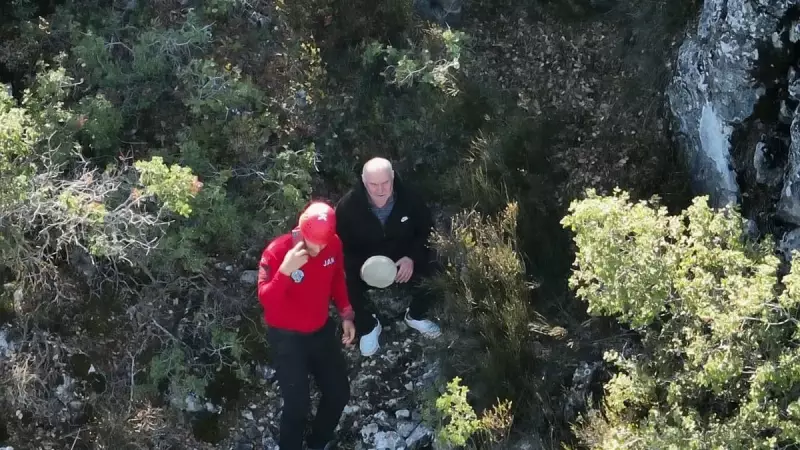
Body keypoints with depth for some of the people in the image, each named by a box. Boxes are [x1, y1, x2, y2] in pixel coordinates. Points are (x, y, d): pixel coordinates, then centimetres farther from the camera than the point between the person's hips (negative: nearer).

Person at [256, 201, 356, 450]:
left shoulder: (334, 245, -11)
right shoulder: (276, 252, -26)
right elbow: (265, 300, -32)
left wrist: (346, 315, 6)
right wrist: (285, 270, -45)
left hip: (322, 330, 6)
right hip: (287, 338, -5)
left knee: (339, 393, 13)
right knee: (298, 403, -9)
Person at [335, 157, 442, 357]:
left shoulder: (408, 198, -19)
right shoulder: (347, 206, -23)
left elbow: (427, 230, -4)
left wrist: (412, 257, -19)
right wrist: (359, 266, -31)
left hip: (403, 259, 1)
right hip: (364, 263, -1)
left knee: (430, 275, -22)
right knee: (347, 285, -29)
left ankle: (415, 316, 13)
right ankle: (368, 327, 5)